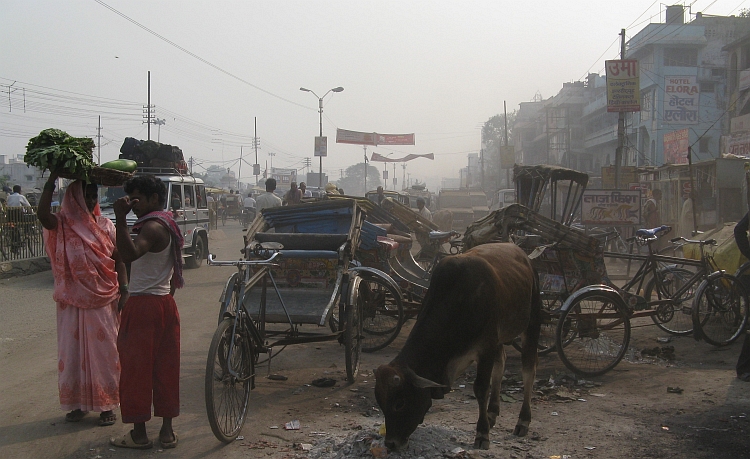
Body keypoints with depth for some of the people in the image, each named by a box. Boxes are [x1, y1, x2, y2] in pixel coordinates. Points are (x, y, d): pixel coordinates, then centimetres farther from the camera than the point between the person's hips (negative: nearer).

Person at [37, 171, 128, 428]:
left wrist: (123, 291, -2)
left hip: (103, 300, 1)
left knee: (104, 351, 3)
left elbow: (119, 260, 6)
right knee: (73, 351, 6)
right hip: (73, 301, 0)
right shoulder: (62, 224, -1)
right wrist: (52, 180, -27)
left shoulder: (105, 225, 5)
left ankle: (106, 405, 11)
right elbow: (42, 214, -23)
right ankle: (79, 403, 18)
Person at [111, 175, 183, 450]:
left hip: (144, 306, -10)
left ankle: (139, 434, 8)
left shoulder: (152, 227, -17)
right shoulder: (167, 226, 15)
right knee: (164, 368, 11)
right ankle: (167, 430, 17)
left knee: (137, 368, 0)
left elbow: (129, 254, -36)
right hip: (164, 303, 10)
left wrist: (120, 219, -38)